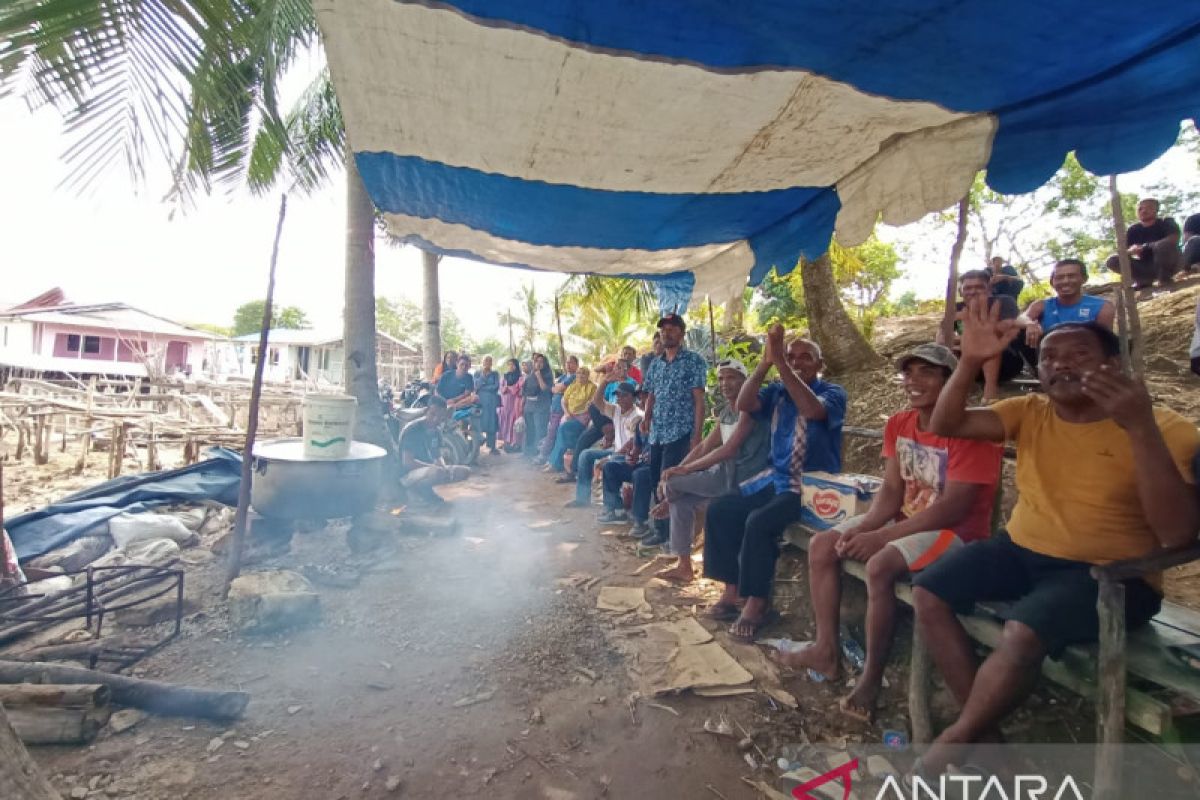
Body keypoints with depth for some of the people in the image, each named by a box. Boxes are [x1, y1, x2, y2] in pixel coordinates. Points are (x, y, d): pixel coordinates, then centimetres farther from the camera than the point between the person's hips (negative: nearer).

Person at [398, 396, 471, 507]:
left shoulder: (437, 430, 5)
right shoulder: (411, 429, -18)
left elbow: (438, 456, 11)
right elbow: (407, 462, -23)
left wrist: (445, 468, -11)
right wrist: (434, 467, -26)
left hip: (428, 469, 9)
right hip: (408, 474, -9)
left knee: (464, 472, 0)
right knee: (437, 472, -38)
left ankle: (421, 488, 4)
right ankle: (417, 490, -6)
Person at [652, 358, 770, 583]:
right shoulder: (725, 412, 13)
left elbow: (729, 449, -21)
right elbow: (704, 447, 12)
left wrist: (686, 469, -19)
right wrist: (677, 469, -1)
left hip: (743, 476, -9)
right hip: (727, 471, 9)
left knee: (671, 482, -11)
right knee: (682, 499, 5)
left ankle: (665, 504, 26)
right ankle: (684, 566, 13)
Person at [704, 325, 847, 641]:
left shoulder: (833, 392, -6)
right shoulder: (777, 391, 9)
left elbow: (813, 410, -29)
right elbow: (743, 404, -8)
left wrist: (780, 363, -32)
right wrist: (765, 363, -18)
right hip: (775, 477, 7)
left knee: (758, 521, -28)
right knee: (719, 510, -5)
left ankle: (757, 602, -9)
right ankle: (732, 589, 5)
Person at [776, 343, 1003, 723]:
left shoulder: (969, 431, -20)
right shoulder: (898, 424, 3)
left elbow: (953, 509, -25)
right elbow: (891, 490, 3)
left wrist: (880, 537, -26)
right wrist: (863, 527, -16)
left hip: (956, 533, -8)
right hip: (907, 521, 8)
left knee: (881, 565, -33)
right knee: (822, 545, -3)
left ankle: (871, 677, -13)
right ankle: (827, 648, 6)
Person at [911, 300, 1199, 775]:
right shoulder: (1029, 413, 4)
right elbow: (943, 426, -7)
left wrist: (1142, 430, -31)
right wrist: (969, 363, -20)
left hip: (1110, 572, -5)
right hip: (1022, 551, 5)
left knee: (1024, 632, -32)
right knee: (928, 592, -13)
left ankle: (954, 742, -7)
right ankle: (983, 730, 1)